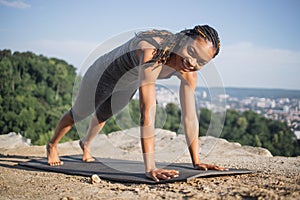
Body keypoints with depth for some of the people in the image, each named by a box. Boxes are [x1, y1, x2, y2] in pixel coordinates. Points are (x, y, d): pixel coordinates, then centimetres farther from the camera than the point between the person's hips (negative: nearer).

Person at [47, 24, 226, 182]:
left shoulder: (189, 72, -28)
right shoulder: (151, 52, -48)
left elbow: (190, 117, -22)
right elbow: (148, 111, -54)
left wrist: (197, 162, -24)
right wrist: (150, 168, -56)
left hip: (128, 84, 6)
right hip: (104, 75, -5)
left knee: (103, 115, 33)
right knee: (79, 114, 21)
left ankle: (85, 144, 65)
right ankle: (52, 146, 52)